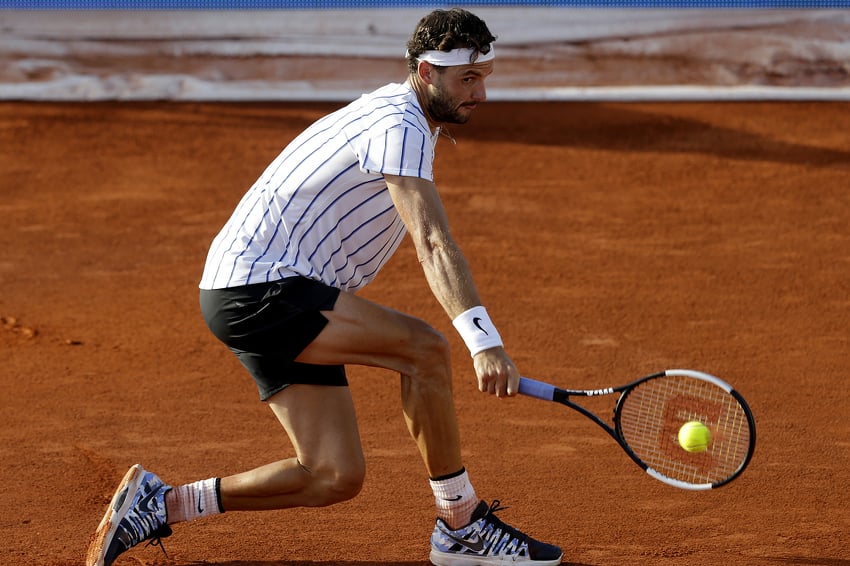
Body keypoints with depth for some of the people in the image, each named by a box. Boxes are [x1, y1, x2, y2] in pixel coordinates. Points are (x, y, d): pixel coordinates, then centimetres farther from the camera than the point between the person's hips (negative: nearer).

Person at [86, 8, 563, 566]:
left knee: (337, 477, 2)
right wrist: (485, 341, -40)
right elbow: (434, 245, -30)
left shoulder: (407, 123, 16)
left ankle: (158, 503, 10)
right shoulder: (399, 126, -17)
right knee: (425, 347, -24)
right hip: (258, 285, -10)